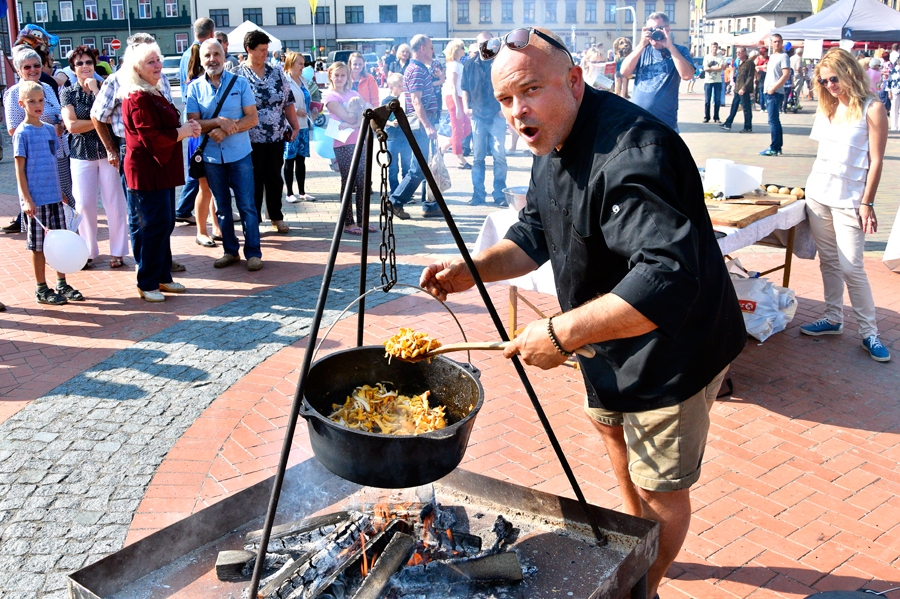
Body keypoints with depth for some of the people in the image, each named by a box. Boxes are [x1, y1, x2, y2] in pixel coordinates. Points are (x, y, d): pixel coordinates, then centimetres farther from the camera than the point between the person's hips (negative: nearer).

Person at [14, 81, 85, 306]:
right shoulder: (22, 133, -8)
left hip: (54, 197, 6)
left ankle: (62, 284, 21)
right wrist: (27, 199, -15)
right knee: (39, 246, 3)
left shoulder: (50, 129, 9)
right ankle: (41, 289, 13)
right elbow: (19, 169, -10)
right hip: (35, 200, -6)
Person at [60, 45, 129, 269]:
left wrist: (95, 89, -12)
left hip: (108, 151, 0)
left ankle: (117, 251, 8)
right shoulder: (68, 92, 5)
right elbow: (71, 125, -8)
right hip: (82, 154, 0)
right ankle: (88, 251, 12)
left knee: (115, 203, -1)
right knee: (84, 204, 0)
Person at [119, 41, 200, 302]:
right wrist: (183, 132, -12)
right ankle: (147, 283, 4)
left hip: (162, 170, 10)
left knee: (165, 225, 15)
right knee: (153, 227, -6)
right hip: (146, 171, -10)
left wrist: (186, 127, 1)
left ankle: (163, 276, 25)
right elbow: (153, 137, -23)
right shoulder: (138, 99, -17)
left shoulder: (154, 94, 16)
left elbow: (167, 127, 20)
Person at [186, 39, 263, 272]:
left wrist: (228, 129, -19)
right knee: (222, 207, 11)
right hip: (211, 156, 2)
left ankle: (253, 252, 8)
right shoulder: (195, 87, 1)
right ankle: (230, 251, 22)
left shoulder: (240, 82, -2)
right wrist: (219, 121, -21)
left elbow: (252, 118, -5)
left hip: (240, 154, -2)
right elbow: (194, 124, -4)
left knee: (247, 205, 0)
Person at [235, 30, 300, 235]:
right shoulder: (237, 75, -5)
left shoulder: (277, 73, 8)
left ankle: (276, 217, 23)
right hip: (251, 139, -4)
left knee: (274, 178, 11)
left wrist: (295, 126, 7)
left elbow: (288, 102, 12)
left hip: (276, 137, 4)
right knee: (254, 180, 5)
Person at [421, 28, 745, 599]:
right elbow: (536, 234, 10)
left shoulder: (630, 154, -33)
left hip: (673, 346, -10)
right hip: (613, 338, 10)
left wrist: (563, 333, -40)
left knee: (660, 485, 5)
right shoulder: (554, 145, 0)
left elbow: (668, 279, -43)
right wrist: (472, 269, -6)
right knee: (611, 421, 28)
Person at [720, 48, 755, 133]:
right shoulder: (740, 63, 15)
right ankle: (728, 124, 18)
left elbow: (750, 77, -17)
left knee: (746, 109, -2)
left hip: (744, 90, -9)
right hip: (738, 90, 9)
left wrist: (744, 88, -22)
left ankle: (748, 128, 5)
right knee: (734, 107, 12)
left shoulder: (749, 63, -12)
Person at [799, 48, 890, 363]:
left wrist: (867, 203, -13)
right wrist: (810, 183, 10)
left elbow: (876, 160, -10)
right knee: (828, 261, 12)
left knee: (851, 267, -6)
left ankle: (869, 332, 5)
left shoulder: (871, 109, -8)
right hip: (817, 195, 6)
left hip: (849, 200, -6)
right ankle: (833, 319, 23)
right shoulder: (828, 107, 9)